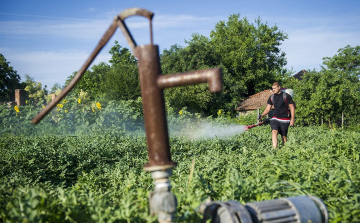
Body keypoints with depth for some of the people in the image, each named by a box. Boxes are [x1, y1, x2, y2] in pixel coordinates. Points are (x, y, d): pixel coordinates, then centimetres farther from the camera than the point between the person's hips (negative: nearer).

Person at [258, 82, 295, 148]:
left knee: (284, 136, 3)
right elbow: (268, 108, 9)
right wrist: (262, 115, -9)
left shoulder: (286, 96, -4)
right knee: (274, 131, -20)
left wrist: (292, 119, -7)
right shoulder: (271, 97, 7)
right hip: (275, 118, 2)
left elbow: (292, 107, -2)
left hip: (285, 120, -2)